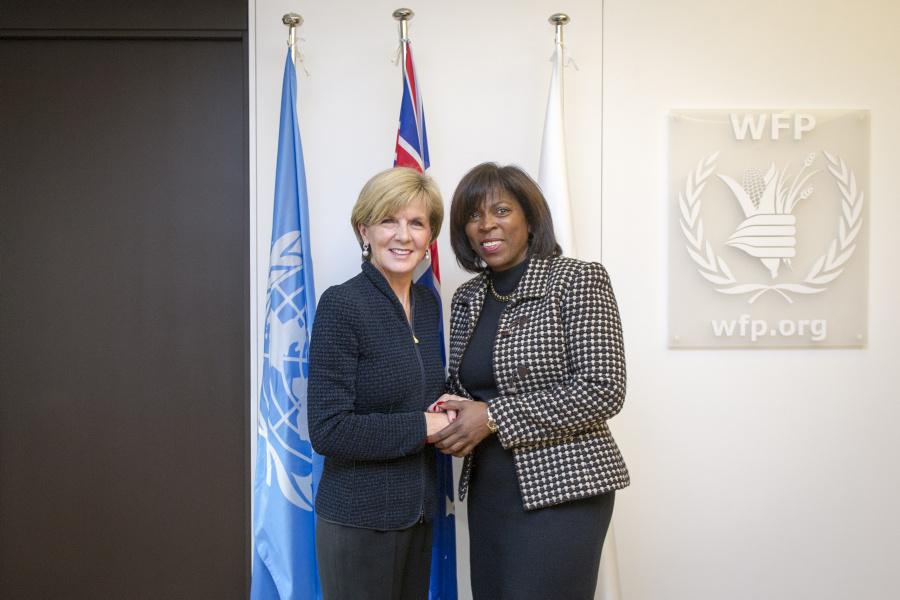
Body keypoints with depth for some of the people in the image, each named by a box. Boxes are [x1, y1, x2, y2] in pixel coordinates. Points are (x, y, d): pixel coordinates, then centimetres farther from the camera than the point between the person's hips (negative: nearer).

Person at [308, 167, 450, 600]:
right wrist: (425, 426, -16)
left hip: (419, 511, 7)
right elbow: (328, 431, -19)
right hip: (360, 517, -6)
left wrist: (449, 412, -3)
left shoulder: (428, 303, 5)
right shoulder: (342, 304, -15)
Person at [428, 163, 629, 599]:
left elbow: (603, 391, -17)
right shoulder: (467, 298, 9)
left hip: (560, 489, -6)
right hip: (487, 489, 6)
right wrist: (451, 412, -4)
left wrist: (493, 417, -18)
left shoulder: (578, 280, -10)